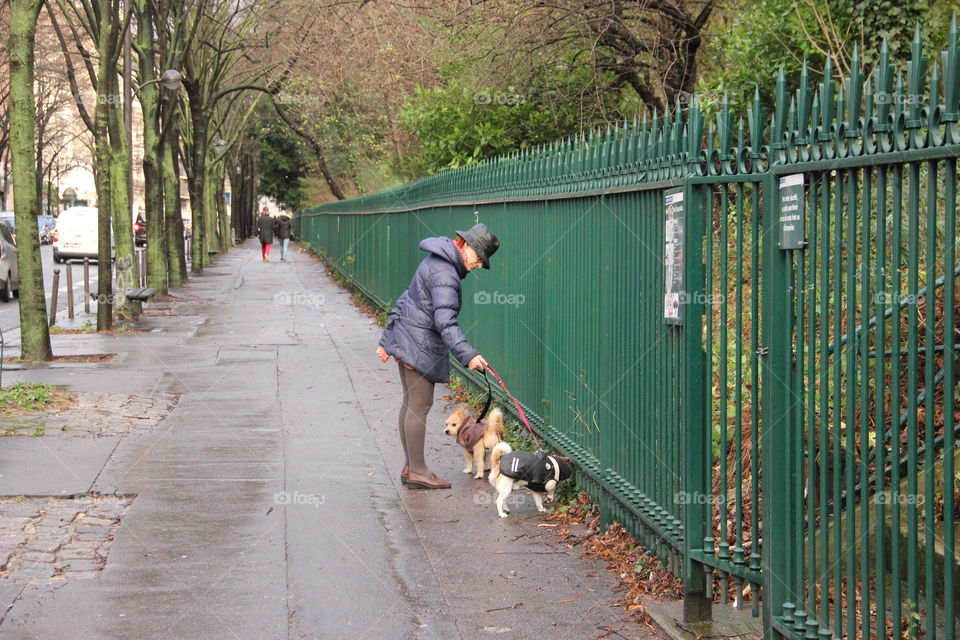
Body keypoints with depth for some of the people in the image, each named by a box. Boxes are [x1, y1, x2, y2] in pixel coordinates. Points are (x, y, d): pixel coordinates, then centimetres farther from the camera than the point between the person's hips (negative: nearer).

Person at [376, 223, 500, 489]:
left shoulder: (436, 263, 15)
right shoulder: (444, 273, -18)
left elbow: (406, 299, 21)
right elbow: (445, 321, -28)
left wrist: (387, 339, 25)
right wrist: (468, 355, -36)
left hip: (405, 339, 11)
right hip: (419, 346, -11)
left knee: (410, 404, 14)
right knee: (420, 406, -5)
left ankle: (410, 467, 20)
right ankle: (417, 472, 0)